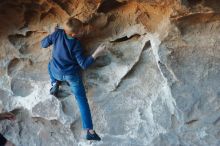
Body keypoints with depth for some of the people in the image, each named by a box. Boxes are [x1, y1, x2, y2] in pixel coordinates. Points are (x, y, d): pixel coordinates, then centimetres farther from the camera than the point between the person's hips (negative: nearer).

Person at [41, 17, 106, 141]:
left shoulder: (58, 33, -16)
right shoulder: (76, 45, -24)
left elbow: (43, 44, -2)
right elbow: (84, 64, -21)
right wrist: (96, 54, -21)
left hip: (56, 73, 4)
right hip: (72, 75, -3)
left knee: (51, 64, 39)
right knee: (82, 100, 2)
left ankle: (55, 84, 18)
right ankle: (90, 131, -6)